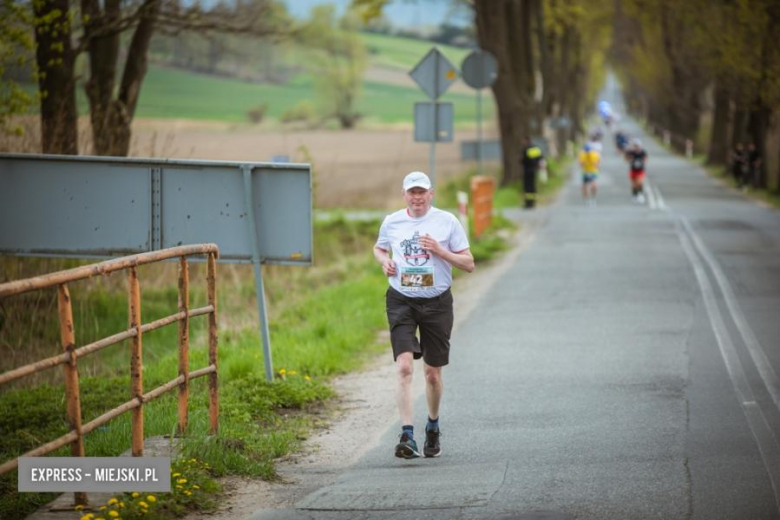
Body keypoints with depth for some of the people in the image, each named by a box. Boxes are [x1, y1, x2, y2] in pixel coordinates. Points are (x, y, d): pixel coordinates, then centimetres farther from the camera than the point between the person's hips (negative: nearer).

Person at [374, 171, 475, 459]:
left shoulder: (447, 221, -1)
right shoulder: (391, 222, 4)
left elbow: (469, 264, 0)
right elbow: (379, 248, 24)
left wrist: (439, 251, -15)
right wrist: (384, 261, 1)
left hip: (437, 302, 0)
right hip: (401, 301, 0)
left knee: (433, 373, 9)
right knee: (404, 366, -17)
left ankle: (433, 427, 33)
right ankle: (407, 436, -21)